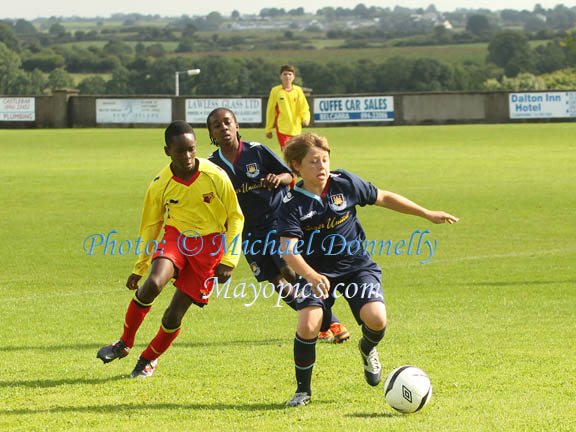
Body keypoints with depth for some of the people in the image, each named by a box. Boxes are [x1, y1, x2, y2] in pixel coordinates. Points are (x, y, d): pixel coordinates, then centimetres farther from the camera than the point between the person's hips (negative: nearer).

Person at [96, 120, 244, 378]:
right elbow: (150, 226, 7)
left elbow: (235, 218, -4)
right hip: (176, 238, 1)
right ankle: (124, 344, -8)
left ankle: (149, 359, 23)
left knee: (174, 315, -6)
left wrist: (229, 260, -9)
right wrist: (139, 268, 8)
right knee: (153, 284, -29)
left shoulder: (215, 177, -15)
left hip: (209, 246, -1)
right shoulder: (160, 185, -9)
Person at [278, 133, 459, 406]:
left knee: (376, 319, -22)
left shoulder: (345, 184, -6)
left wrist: (428, 214, 15)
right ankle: (303, 389, 0)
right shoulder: (293, 205, -14)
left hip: (357, 267, 1)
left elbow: (383, 198, 11)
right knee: (308, 325, -24)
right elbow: (289, 252, -24)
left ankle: (367, 349, 17)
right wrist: (312, 277, -44)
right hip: (316, 273, -1)